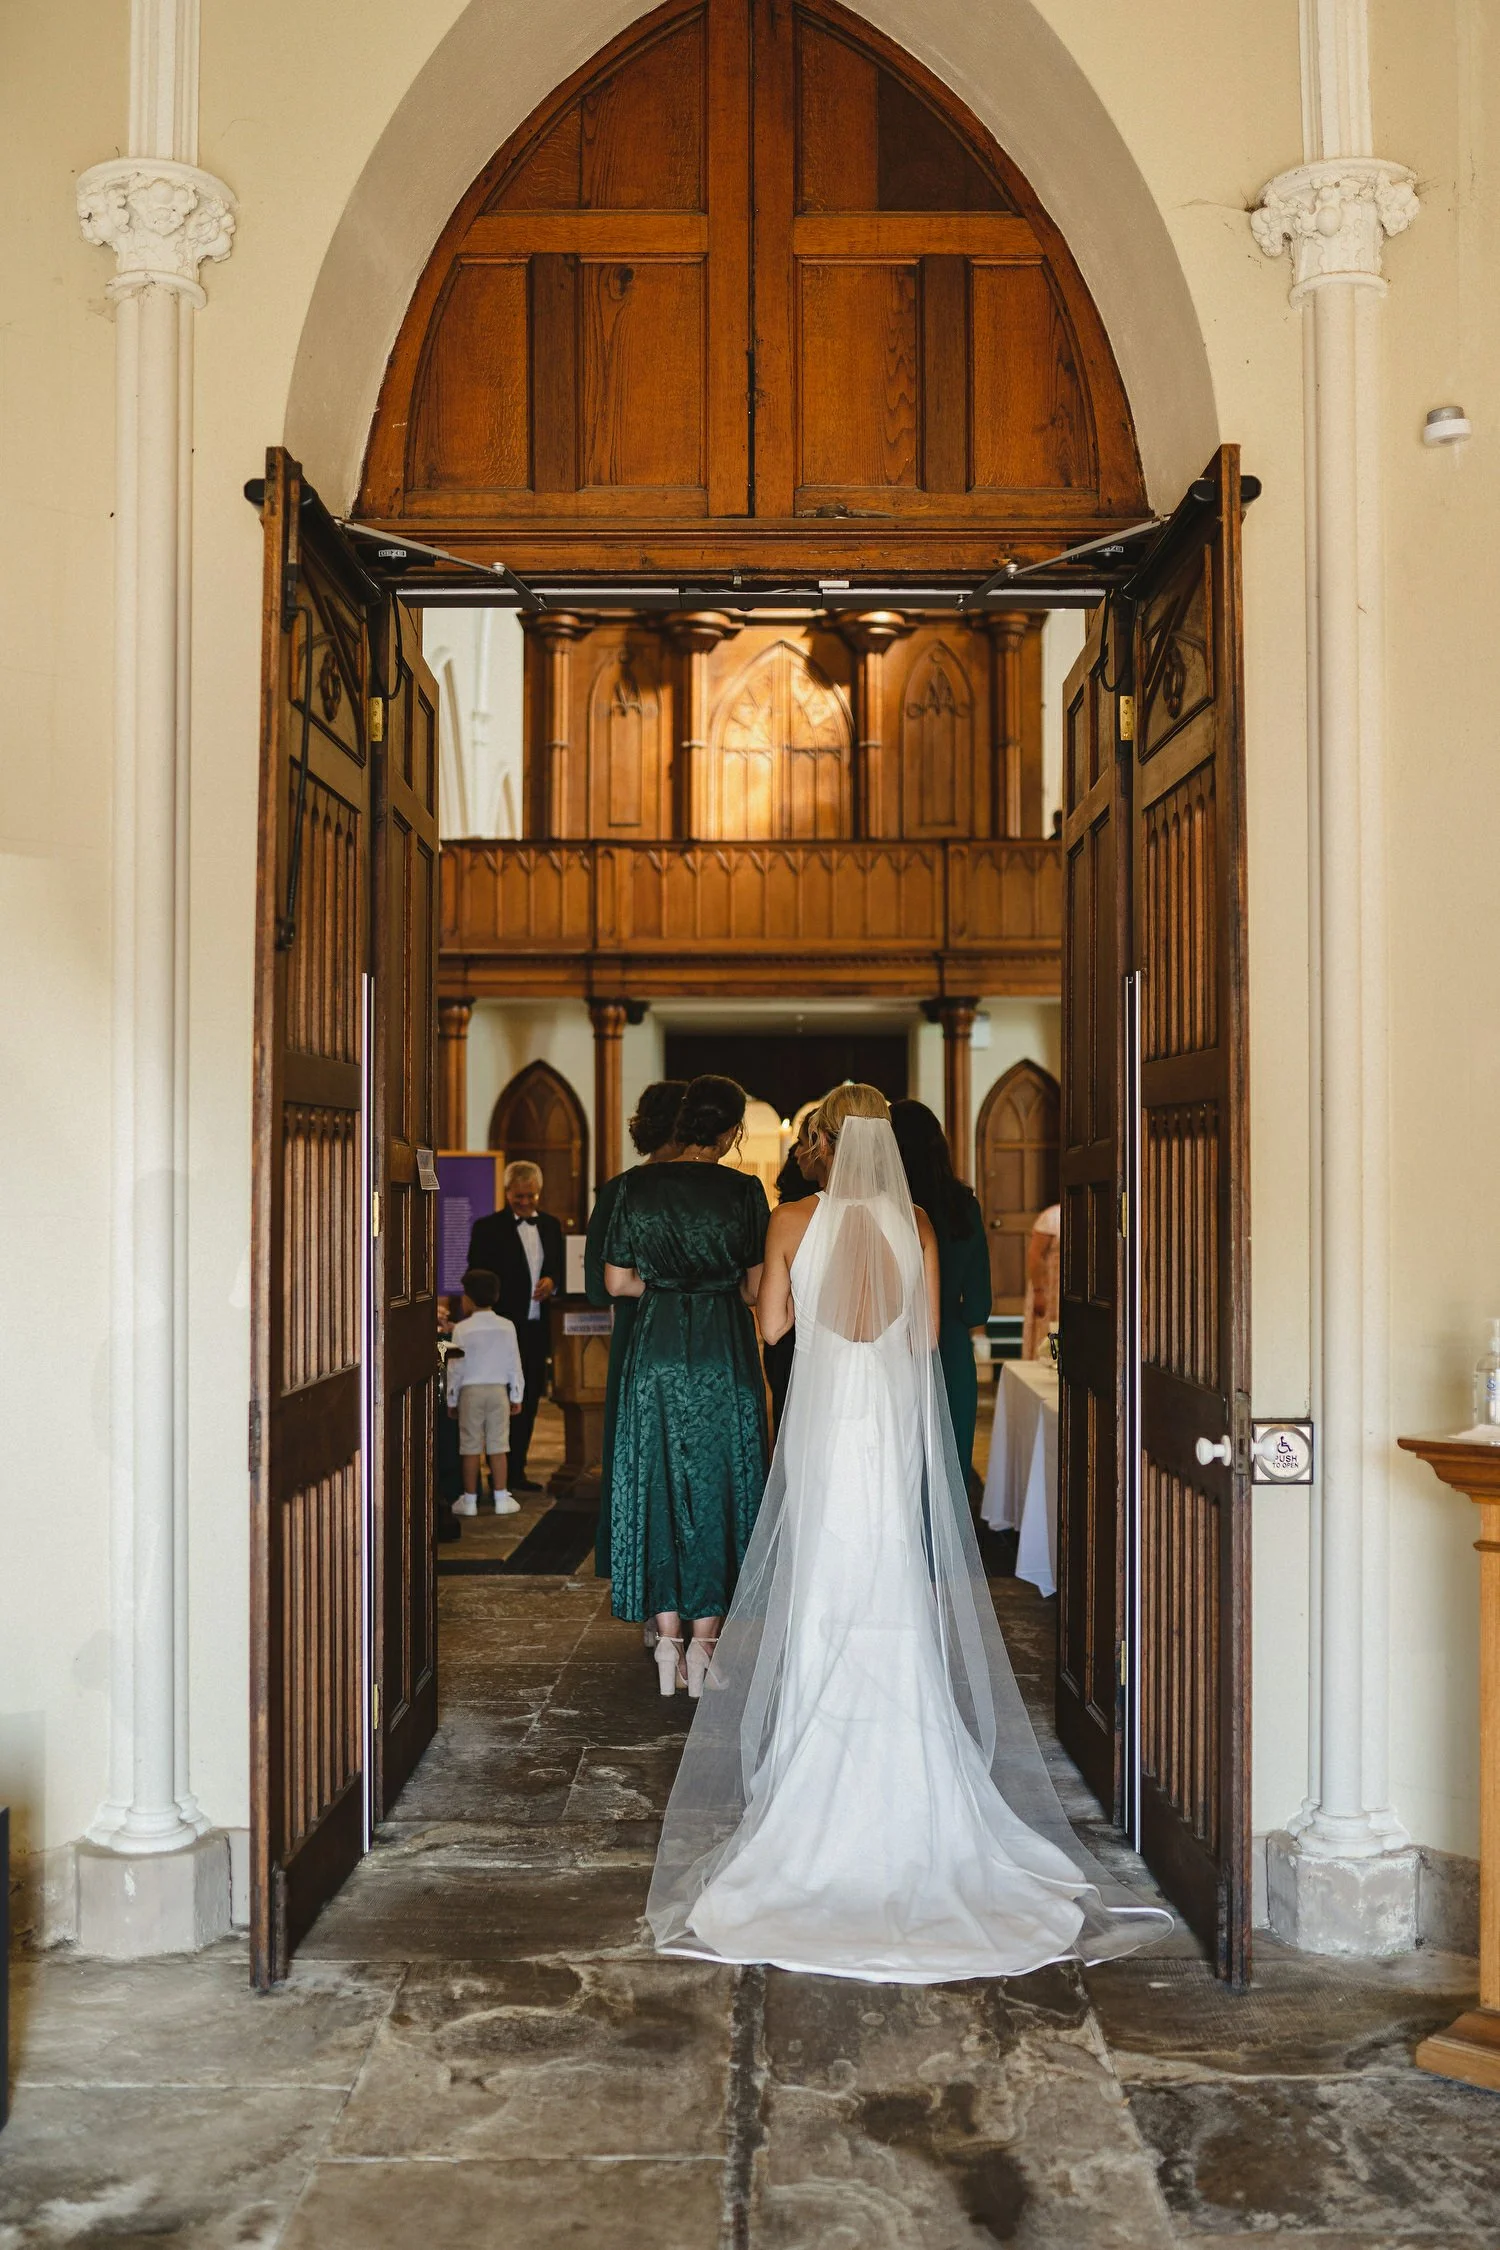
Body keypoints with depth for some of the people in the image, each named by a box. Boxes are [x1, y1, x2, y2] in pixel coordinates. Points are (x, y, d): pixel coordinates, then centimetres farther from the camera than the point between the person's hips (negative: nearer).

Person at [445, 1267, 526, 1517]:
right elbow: (514, 1364, 3)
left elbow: (455, 1366, -4)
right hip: (498, 1390, 2)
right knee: (498, 1445, 5)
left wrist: (451, 1399, 6)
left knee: (470, 1447, 4)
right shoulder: (507, 1327, -1)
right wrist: (516, 1396, 13)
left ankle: (470, 1499, 9)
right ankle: (501, 1498, 6)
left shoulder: (462, 1329, -8)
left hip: (470, 1391, -2)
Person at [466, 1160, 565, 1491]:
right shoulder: (487, 1228, -2)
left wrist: (552, 1281, -5)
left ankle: (516, 1471, 19)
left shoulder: (550, 1225, 13)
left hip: (537, 1327, 5)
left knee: (529, 1400, 10)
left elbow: (560, 1266, 20)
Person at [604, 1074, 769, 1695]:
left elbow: (617, 1281, 1)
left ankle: (667, 1642, 14)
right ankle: (702, 1644, 9)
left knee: (657, 1487, 10)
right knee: (716, 1488, 8)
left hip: (656, 1351, 2)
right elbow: (757, 1288, -2)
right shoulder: (744, 1190, -6)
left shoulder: (637, 1185, -1)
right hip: (724, 1356, -1)